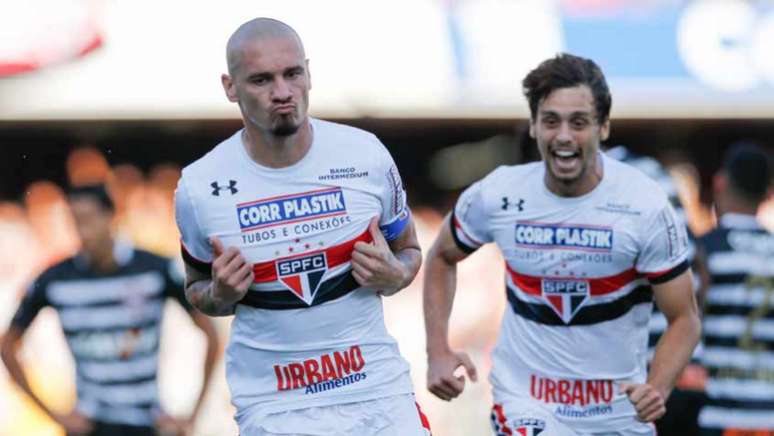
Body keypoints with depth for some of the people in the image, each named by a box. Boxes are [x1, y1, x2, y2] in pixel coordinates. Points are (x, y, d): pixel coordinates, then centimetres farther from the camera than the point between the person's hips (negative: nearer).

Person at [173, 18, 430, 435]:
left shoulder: (366, 155, -5)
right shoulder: (200, 188, -7)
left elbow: (408, 250, 11)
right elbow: (197, 288, 10)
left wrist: (393, 276, -11)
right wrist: (221, 294, -12)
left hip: (377, 390, 1)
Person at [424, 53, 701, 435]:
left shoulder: (645, 206, -14)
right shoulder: (496, 196, -10)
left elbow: (683, 319, -8)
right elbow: (442, 258, 10)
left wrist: (657, 389, -26)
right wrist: (438, 352, -2)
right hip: (525, 401, -1)